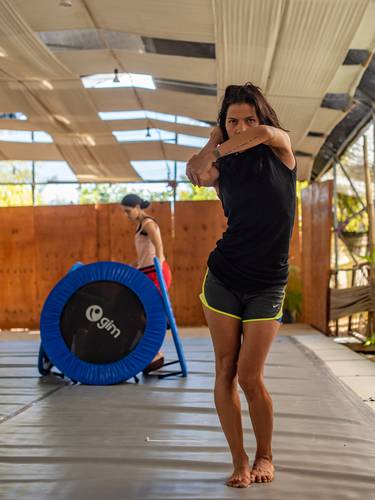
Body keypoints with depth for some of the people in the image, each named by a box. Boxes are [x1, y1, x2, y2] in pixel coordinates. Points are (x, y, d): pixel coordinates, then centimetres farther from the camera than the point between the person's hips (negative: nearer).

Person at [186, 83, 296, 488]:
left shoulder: (280, 149, 0)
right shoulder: (223, 169, 5)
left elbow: (265, 132, -23)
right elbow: (194, 174, -17)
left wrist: (218, 152, -11)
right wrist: (216, 139, -3)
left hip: (268, 285, -2)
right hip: (223, 279, 3)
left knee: (249, 378, -4)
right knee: (225, 372, 2)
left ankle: (265, 457, 19)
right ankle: (239, 460, 16)